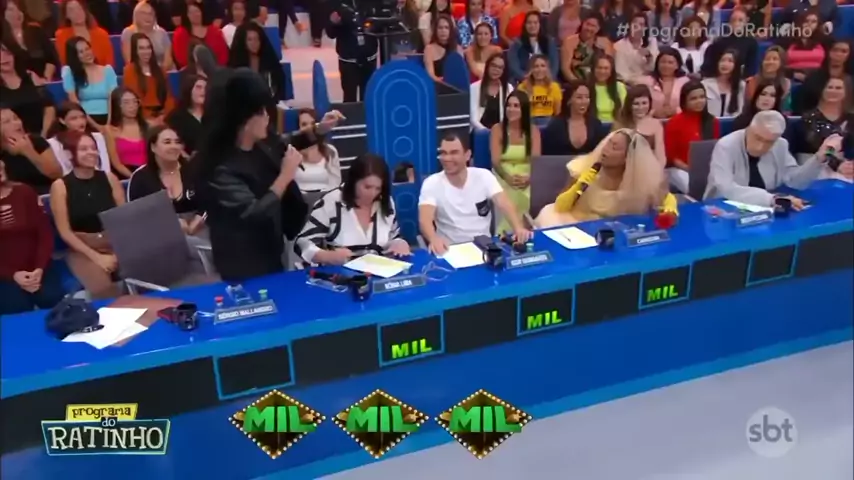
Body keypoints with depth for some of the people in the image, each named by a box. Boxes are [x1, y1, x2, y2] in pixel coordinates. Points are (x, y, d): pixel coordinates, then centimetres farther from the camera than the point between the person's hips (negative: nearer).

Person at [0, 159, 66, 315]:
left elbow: (45, 233, 2)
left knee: (53, 300, -23)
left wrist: (39, 269, -10)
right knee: (18, 308, -23)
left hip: (36, 269, 1)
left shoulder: (25, 192, 6)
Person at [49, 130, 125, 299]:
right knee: (103, 290, -32)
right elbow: (65, 232, -3)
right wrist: (96, 256, -12)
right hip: (82, 250, -2)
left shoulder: (109, 178, 7)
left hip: (117, 244, 3)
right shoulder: (60, 186, -1)